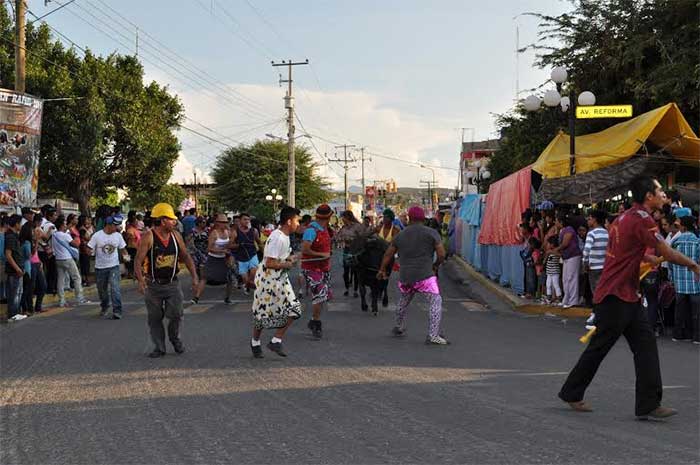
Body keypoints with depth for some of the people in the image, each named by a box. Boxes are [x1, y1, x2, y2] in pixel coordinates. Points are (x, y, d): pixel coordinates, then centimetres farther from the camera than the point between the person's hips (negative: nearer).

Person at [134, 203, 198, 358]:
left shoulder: (176, 236, 3)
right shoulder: (148, 237, -11)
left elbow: (186, 257, 11)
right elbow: (138, 261, -15)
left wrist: (194, 277, 3)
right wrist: (140, 280, -29)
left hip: (172, 283, 3)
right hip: (153, 285, -2)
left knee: (176, 315, -4)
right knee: (155, 319, 6)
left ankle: (175, 338, 24)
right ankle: (159, 347, 19)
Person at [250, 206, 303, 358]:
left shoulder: (284, 236, 8)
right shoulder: (277, 238, -23)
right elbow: (269, 263, -27)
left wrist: (289, 258, 6)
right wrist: (287, 264, -14)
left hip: (280, 280, 9)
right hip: (267, 281, -9)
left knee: (293, 310, 0)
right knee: (263, 313, 4)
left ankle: (276, 341, 8)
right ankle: (255, 343, 26)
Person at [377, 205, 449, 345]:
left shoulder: (400, 235, 12)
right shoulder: (431, 233, -1)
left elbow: (388, 254, 21)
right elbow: (441, 254, -5)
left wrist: (382, 270, 35)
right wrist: (435, 265, 15)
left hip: (404, 277, 5)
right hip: (424, 276, -5)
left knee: (403, 302, 25)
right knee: (436, 302, -4)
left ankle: (399, 329, 39)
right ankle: (433, 335, -15)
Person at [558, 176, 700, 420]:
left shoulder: (624, 217, 12)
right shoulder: (642, 220, -17)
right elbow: (667, 253, -16)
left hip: (627, 297, 9)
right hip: (615, 297, -9)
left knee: (646, 344, 3)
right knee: (599, 347, 2)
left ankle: (648, 405, 2)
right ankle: (571, 393, 17)